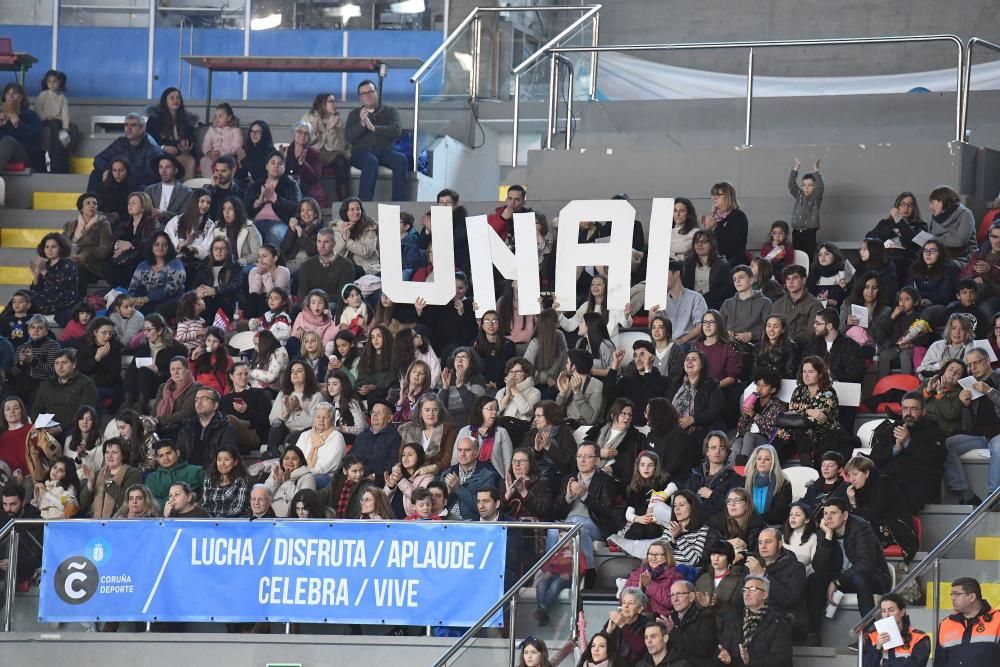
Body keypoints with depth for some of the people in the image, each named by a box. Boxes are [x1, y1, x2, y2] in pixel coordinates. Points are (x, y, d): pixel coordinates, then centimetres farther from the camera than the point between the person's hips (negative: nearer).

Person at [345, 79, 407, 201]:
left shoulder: (390, 111, 17)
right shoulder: (354, 114, 19)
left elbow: (397, 130, -2)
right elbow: (349, 138, 4)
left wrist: (374, 128, -13)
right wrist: (362, 123, -13)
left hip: (385, 150, 1)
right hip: (362, 151, -1)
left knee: (401, 159, -32)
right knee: (371, 161, -37)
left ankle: (400, 203, -33)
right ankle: (364, 202, -41)